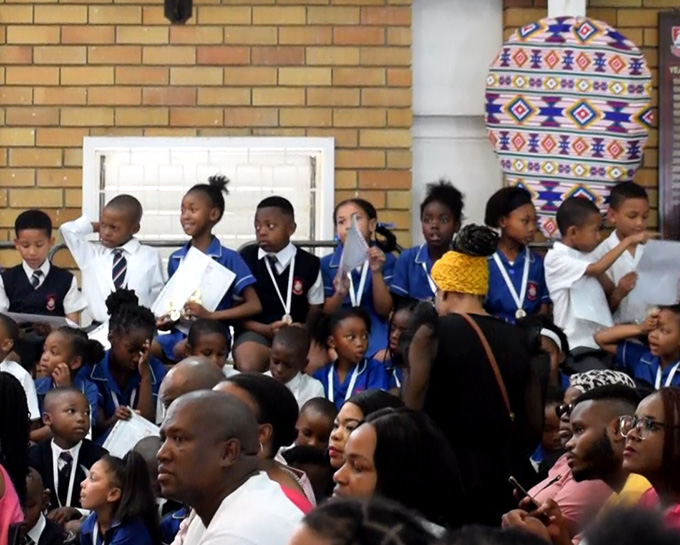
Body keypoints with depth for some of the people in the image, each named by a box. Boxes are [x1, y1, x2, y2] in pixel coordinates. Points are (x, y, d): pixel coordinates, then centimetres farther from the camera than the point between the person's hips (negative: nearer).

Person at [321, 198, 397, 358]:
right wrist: (340, 294, -16)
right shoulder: (326, 264, 7)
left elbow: (384, 310, 0)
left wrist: (376, 272, -14)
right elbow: (326, 314, 5)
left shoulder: (387, 260, 6)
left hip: (375, 334, 0)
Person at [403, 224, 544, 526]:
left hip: (450, 473, -4)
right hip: (509, 474, 5)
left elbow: (411, 414, -10)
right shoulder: (516, 339, 8)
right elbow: (534, 425, 8)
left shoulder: (432, 335, -6)